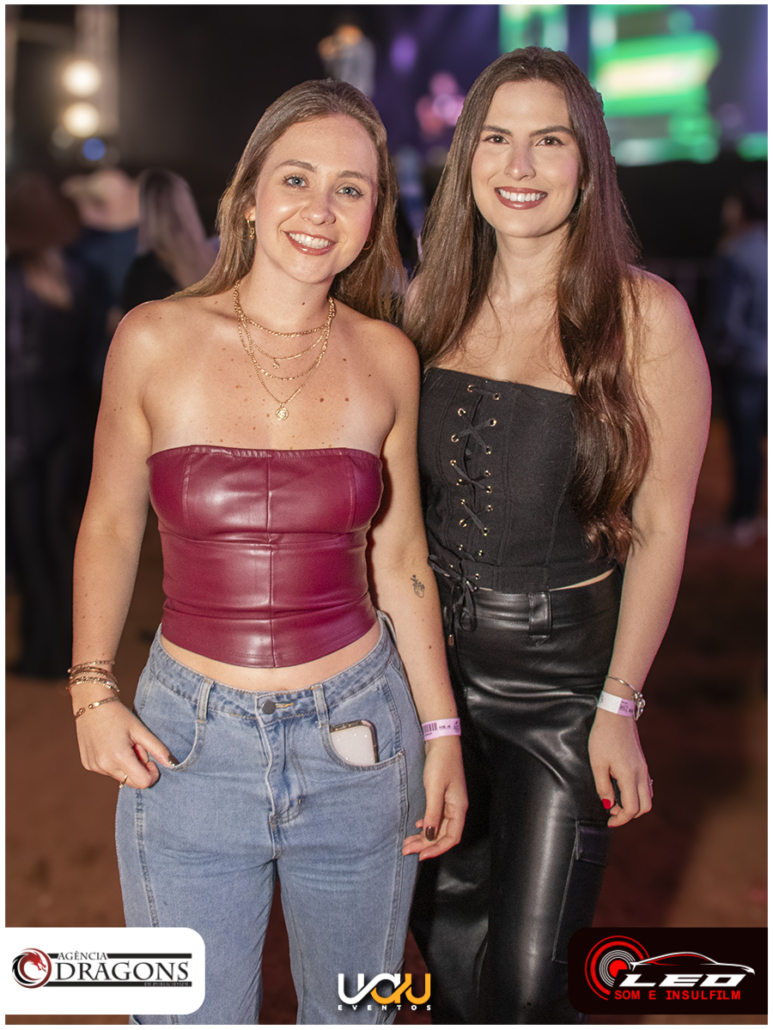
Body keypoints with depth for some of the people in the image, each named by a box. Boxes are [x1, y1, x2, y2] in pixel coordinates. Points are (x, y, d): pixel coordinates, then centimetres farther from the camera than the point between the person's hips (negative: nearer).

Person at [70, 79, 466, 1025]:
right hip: (189, 741, -1)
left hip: (358, 734, 2)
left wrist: (442, 732, 6)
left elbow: (400, 556, 5)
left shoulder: (386, 357, -1)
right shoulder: (155, 341, -7)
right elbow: (110, 524, 5)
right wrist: (92, 692, -3)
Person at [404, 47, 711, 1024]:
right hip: (435, 653, 4)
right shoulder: (437, 300, 1)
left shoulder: (643, 313, -13)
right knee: (443, 925, 18)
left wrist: (619, 707, -11)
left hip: (563, 671, -4)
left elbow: (659, 529, -10)